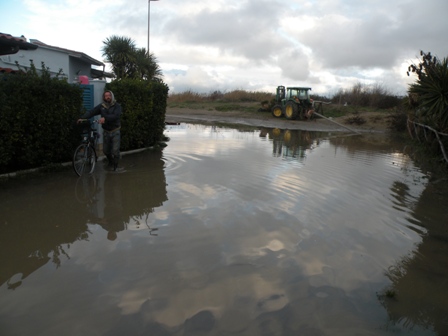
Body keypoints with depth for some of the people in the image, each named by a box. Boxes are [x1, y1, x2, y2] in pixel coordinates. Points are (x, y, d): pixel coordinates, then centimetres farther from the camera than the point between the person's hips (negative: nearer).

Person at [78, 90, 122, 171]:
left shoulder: (117, 106, -8)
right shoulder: (101, 106, 1)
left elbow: (116, 115, -26)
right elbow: (91, 112, -9)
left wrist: (105, 118, -40)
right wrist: (82, 118, -24)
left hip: (115, 132, -3)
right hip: (106, 132, 4)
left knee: (115, 150, -8)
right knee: (106, 150, 11)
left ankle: (115, 166, 12)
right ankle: (110, 161, 40)